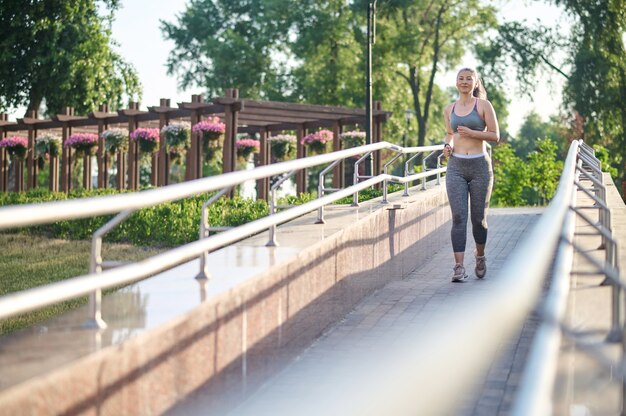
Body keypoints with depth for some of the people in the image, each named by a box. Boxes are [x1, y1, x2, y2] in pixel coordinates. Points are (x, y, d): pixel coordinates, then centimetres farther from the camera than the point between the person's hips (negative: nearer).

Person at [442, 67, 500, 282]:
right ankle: (459, 266, -11)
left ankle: (480, 256, 32)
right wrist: (448, 145, 4)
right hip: (456, 166, 2)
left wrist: (472, 133, -17)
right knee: (458, 217, -9)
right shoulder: (449, 109, 10)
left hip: (480, 165, -2)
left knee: (478, 217, 7)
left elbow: (495, 135, -2)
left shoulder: (483, 105, 0)